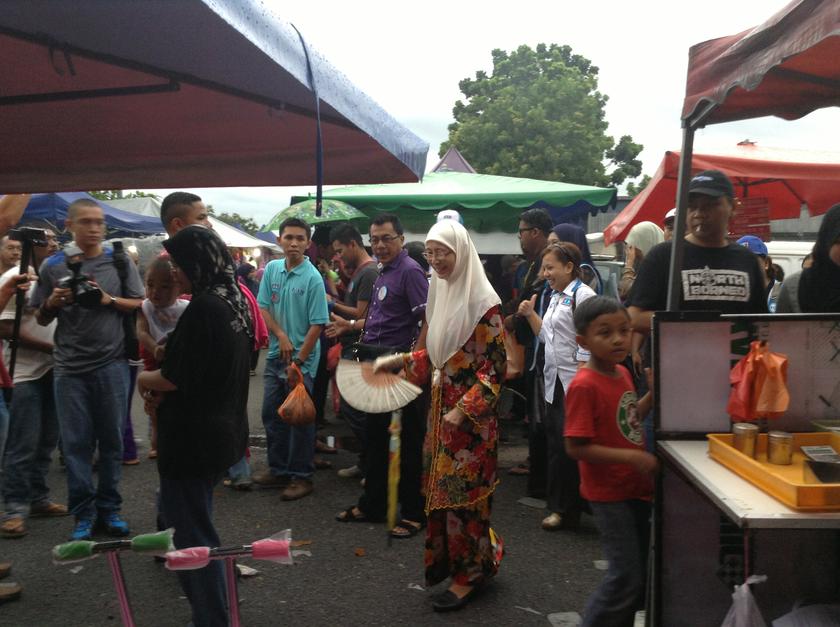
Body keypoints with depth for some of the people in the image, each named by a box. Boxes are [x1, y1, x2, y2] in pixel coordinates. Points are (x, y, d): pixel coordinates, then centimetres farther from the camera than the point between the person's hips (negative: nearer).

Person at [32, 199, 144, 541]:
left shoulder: (119, 261, 3)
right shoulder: (53, 266, 4)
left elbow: (139, 304, 5)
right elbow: (42, 319, 11)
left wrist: (110, 300, -12)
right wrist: (53, 302, -10)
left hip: (112, 363, 0)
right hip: (70, 366, 0)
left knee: (111, 438, 7)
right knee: (76, 442, 4)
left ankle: (109, 507, 19)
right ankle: (83, 513, 14)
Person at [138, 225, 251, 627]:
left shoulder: (203, 308, -22)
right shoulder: (234, 302, 7)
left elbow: (175, 378, -22)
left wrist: (144, 378, -3)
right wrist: (167, 358, 10)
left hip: (192, 437, -10)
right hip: (221, 428, 10)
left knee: (190, 533, 2)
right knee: (195, 524, 25)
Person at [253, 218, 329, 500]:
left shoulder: (313, 278, -13)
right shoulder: (272, 269, 3)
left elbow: (317, 324, -14)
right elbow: (263, 307, 6)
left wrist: (298, 361, -15)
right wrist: (281, 336, -10)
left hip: (302, 358, -6)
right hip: (276, 354, 6)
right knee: (271, 414, 12)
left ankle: (301, 476, 13)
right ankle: (279, 469, 27)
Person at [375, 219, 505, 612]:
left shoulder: (484, 302, -16)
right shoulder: (439, 292, 9)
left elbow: (494, 367, -17)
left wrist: (463, 410, -20)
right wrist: (400, 360, 6)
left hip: (470, 413, -8)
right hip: (441, 406, 8)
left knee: (464, 491, 0)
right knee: (440, 486, 15)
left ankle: (470, 572, 14)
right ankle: (445, 557, 31)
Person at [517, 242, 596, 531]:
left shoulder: (582, 295, -12)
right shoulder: (555, 297, 16)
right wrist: (530, 314, 8)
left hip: (573, 382, -9)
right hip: (554, 380, 9)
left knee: (568, 446, -5)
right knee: (555, 443, 11)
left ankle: (566, 508, 8)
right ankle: (559, 506, 20)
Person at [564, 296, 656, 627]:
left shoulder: (623, 373, 3)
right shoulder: (584, 385, -23)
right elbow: (576, 447, -23)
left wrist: (654, 392, 4)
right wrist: (631, 456, -27)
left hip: (636, 488, 9)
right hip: (609, 494, -8)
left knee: (640, 573, 19)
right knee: (626, 575, -4)